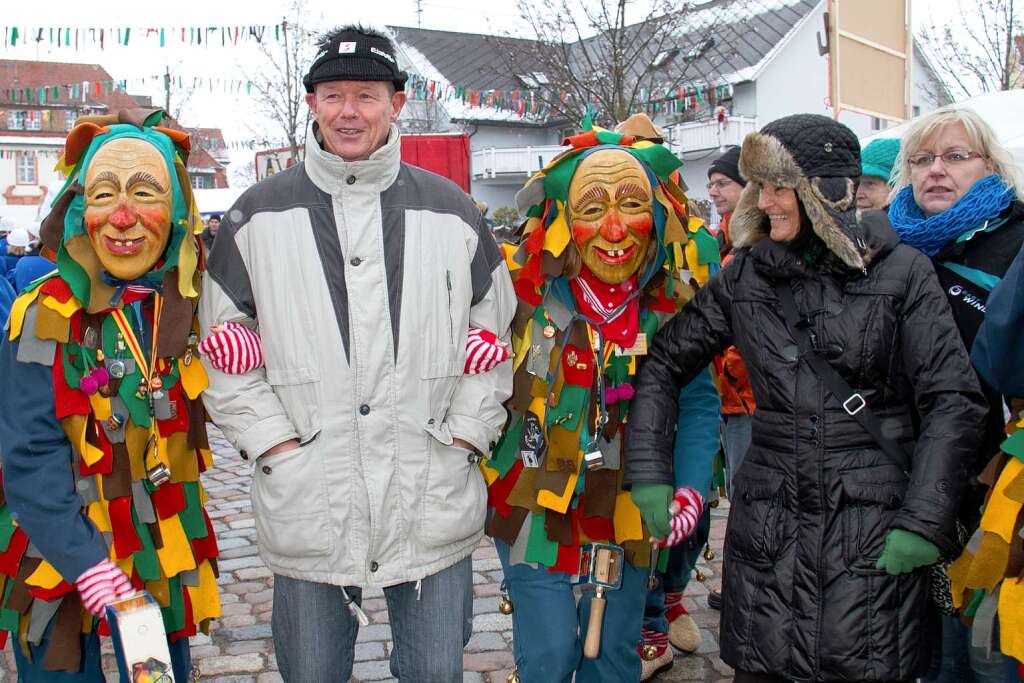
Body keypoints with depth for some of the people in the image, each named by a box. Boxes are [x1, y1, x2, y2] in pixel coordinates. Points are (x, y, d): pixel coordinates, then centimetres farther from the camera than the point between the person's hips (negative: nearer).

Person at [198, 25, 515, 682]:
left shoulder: (454, 212, 4)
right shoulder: (258, 215, 1)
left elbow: (494, 336, 7)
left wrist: (462, 438, -1)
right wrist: (276, 444, -5)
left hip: (434, 504, 1)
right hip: (306, 507, 0)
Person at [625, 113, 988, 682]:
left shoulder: (902, 272, -3)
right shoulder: (745, 277, 5)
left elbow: (953, 401, -5)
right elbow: (664, 363, 7)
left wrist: (925, 524, -12)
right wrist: (649, 473, -3)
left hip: (875, 524, -2)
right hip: (769, 521, 3)